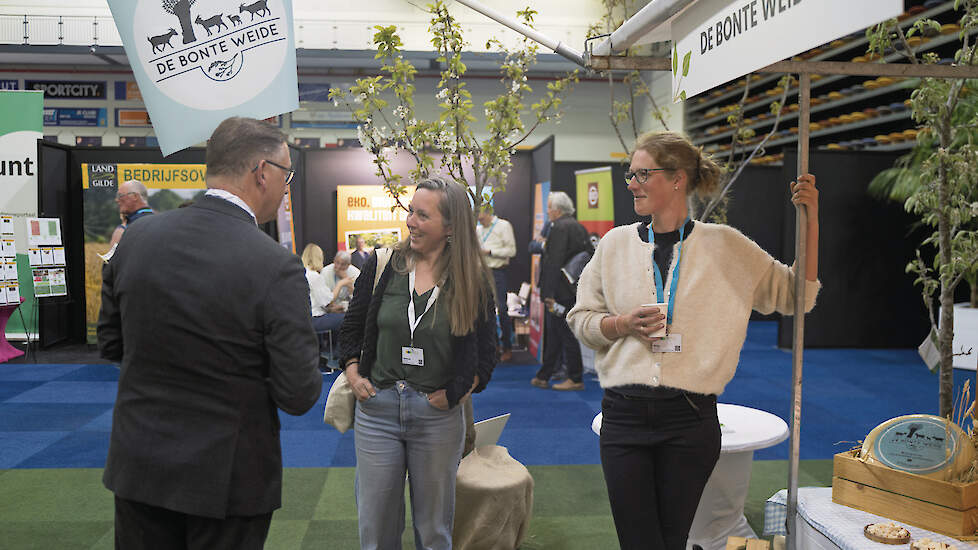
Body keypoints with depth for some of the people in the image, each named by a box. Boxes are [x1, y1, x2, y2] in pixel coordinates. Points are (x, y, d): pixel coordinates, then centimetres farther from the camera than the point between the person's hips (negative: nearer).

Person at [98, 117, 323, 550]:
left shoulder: (138, 236, -6)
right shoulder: (276, 267, -22)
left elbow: (110, 343, 5)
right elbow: (299, 395, -18)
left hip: (139, 465, 4)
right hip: (227, 478, -4)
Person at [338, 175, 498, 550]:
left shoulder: (472, 281, -3)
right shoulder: (382, 265, 1)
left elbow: (485, 354, 3)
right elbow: (351, 328, 11)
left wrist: (456, 393, -7)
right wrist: (354, 376, 0)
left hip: (438, 416, -1)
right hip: (376, 409, 1)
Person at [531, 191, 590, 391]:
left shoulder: (559, 228, -15)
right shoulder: (580, 227, 12)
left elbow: (554, 262, -20)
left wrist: (550, 294, -20)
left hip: (561, 292, -9)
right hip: (576, 290, 9)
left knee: (566, 336, -1)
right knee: (553, 335, 15)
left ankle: (576, 379, 6)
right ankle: (543, 376, 22)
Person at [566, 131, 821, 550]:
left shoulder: (724, 245, 1)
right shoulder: (616, 243, 6)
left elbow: (796, 296, 5)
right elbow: (580, 318, 11)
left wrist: (810, 220, -3)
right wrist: (622, 324, -9)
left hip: (690, 420, -1)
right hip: (624, 416, 2)